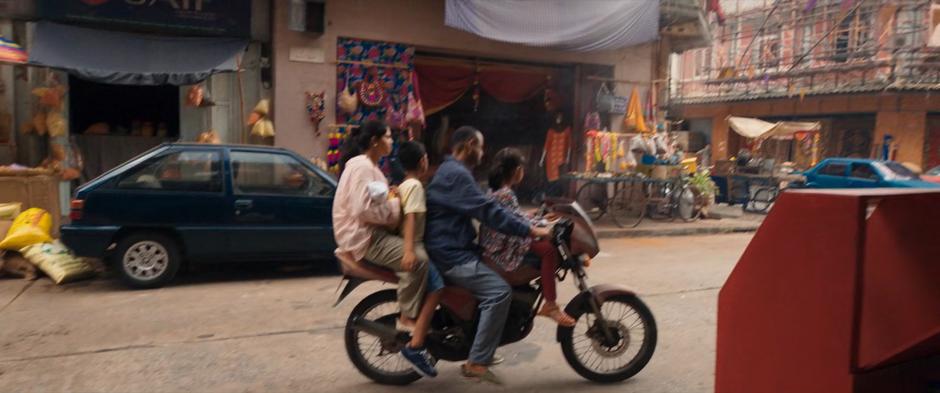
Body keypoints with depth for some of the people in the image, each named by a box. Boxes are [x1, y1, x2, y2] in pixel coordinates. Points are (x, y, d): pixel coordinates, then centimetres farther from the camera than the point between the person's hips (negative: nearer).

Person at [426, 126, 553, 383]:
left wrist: (522, 220, 19)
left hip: (454, 248, 11)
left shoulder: (451, 171, 19)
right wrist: (531, 230, -22)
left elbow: (481, 208, 23)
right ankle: (477, 362, -14)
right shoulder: (456, 174, -17)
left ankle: (483, 350, 23)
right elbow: (487, 211, -25)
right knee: (500, 291, -22)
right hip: (451, 254, -11)